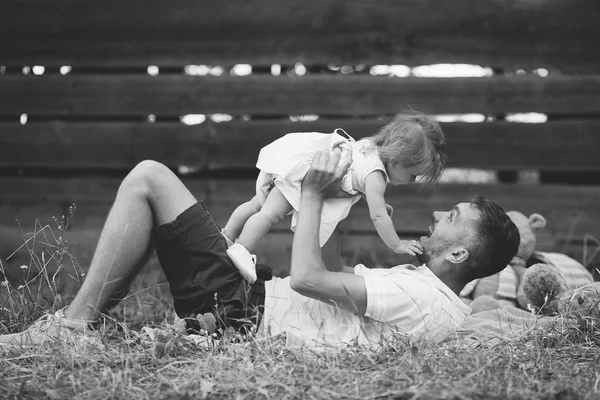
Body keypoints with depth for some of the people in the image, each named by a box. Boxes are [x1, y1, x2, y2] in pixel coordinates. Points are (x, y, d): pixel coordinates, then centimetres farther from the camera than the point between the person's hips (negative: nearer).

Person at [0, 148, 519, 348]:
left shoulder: (426, 300, -21)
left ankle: (73, 324, -7)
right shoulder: (429, 290, 10)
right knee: (151, 183, 18)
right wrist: (330, 203, 12)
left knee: (147, 178, -12)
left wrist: (313, 194, -12)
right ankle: (80, 318, 14)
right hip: (255, 300, 10)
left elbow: (306, 277, -24)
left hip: (244, 309, -10)